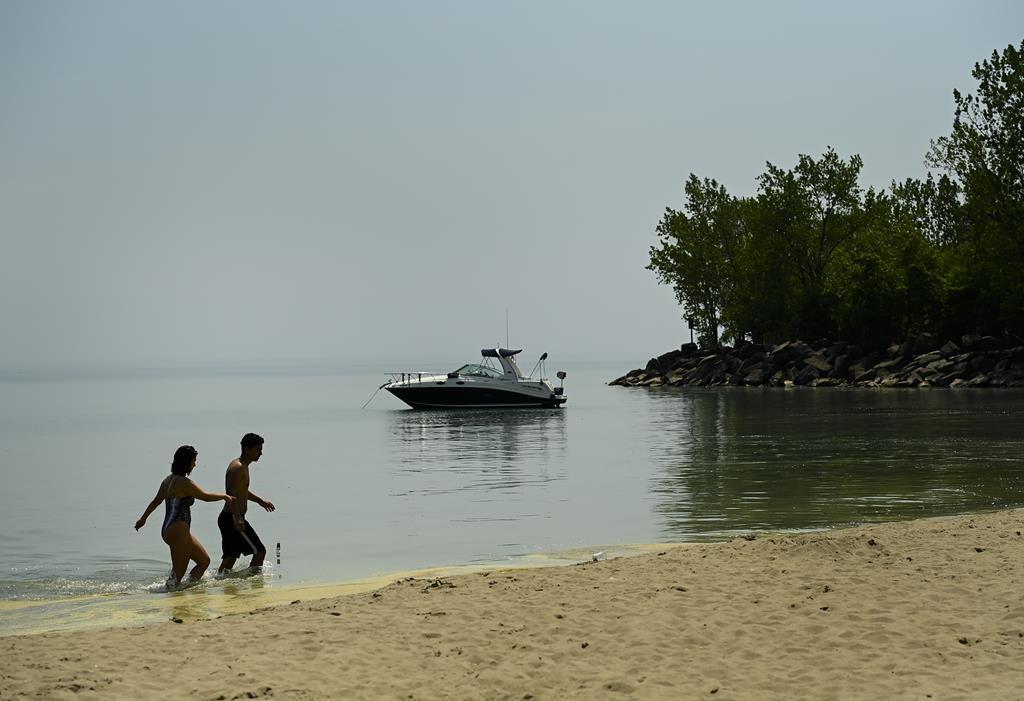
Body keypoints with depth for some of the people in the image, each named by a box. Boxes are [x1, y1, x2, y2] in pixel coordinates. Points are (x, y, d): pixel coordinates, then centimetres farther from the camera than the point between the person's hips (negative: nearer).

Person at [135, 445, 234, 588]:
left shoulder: (169, 480, 12)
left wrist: (143, 518, 35)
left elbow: (155, 501, 23)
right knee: (178, 572, -5)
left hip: (168, 530, 10)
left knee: (204, 561, 14)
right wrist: (225, 496, 6)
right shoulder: (184, 482, -16)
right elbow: (206, 496, -11)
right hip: (178, 531, -10)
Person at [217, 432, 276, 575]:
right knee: (259, 551, -4)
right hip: (232, 519, -10)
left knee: (230, 557, 12)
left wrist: (260, 501, 39)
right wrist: (237, 518, -36)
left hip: (228, 519, 10)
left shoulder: (243, 466, 16)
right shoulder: (238, 467, -16)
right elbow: (232, 495, -27)